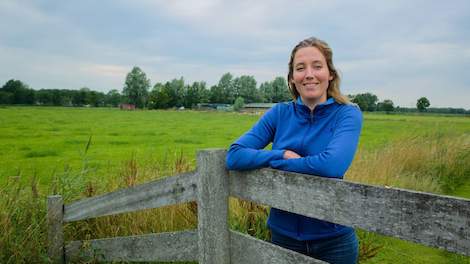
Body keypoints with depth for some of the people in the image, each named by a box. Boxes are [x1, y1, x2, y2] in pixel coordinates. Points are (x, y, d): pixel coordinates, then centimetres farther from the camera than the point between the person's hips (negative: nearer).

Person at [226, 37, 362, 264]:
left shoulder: (348, 114, -10)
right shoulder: (279, 113, -3)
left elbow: (333, 166, -28)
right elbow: (234, 156, -10)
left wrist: (275, 162, -17)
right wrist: (283, 154, -20)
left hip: (333, 240, -2)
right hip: (283, 235, 3)